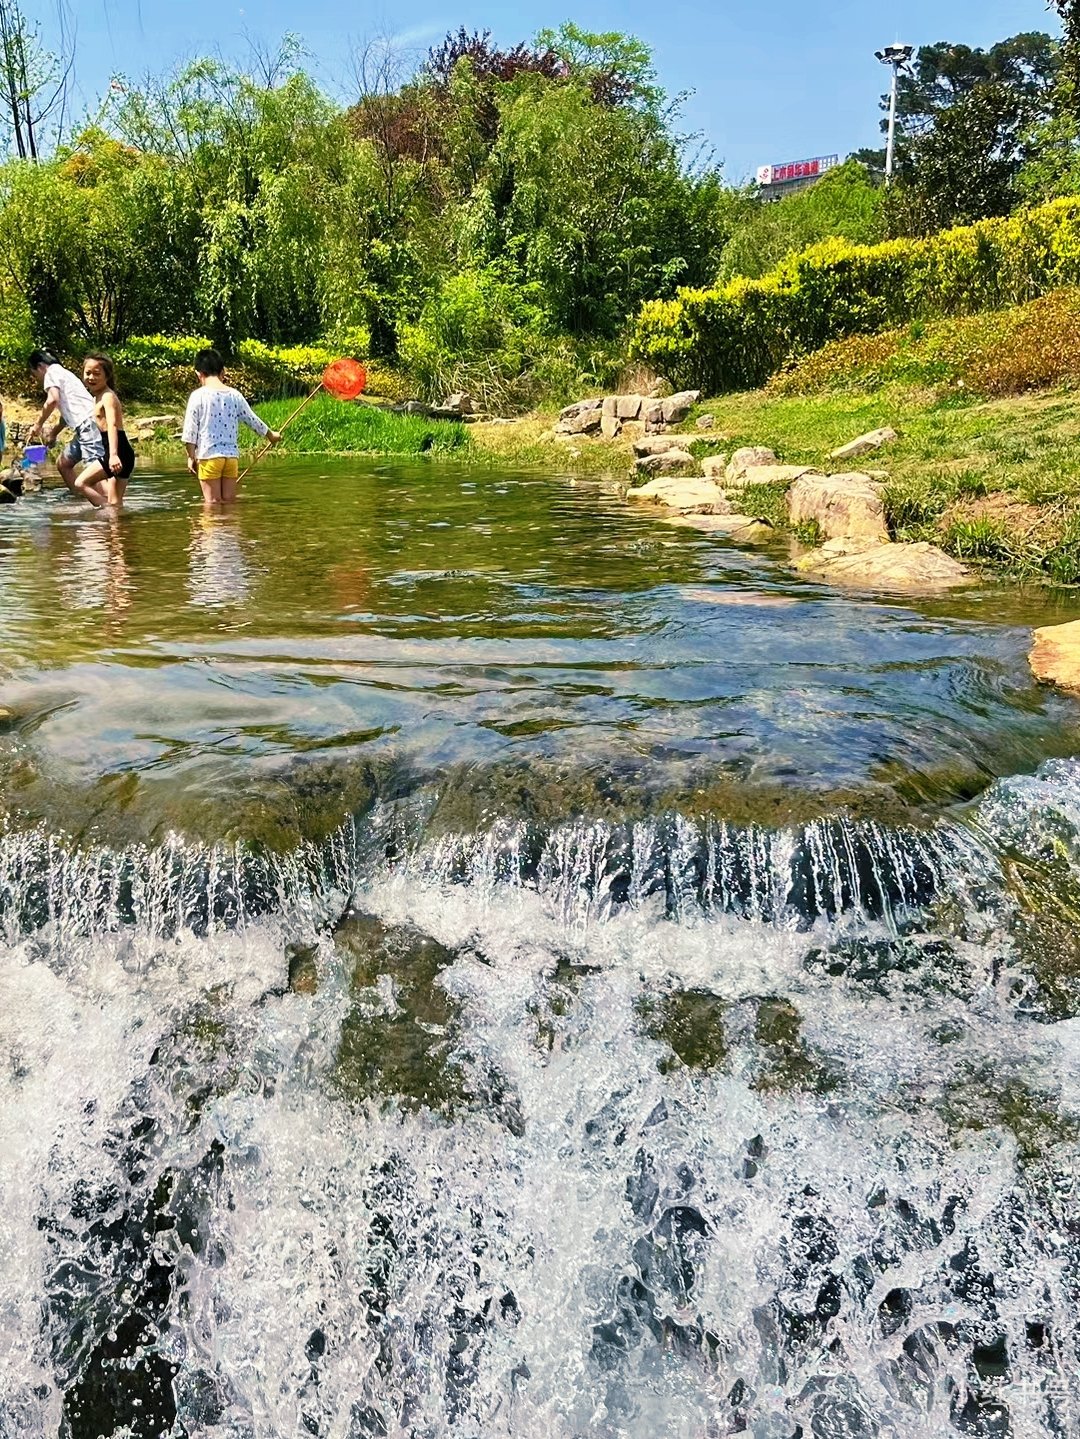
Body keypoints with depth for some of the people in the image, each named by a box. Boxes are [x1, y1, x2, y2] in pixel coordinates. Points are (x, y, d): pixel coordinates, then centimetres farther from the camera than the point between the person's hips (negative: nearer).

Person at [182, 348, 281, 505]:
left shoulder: (198, 395, -5)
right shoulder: (235, 395, 6)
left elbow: (190, 431, -5)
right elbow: (253, 420, 16)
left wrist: (191, 456, 5)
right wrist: (271, 435, 33)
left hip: (208, 456, -3)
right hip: (232, 455, 3)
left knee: (213, 503, 1)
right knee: (229, 501, 10)